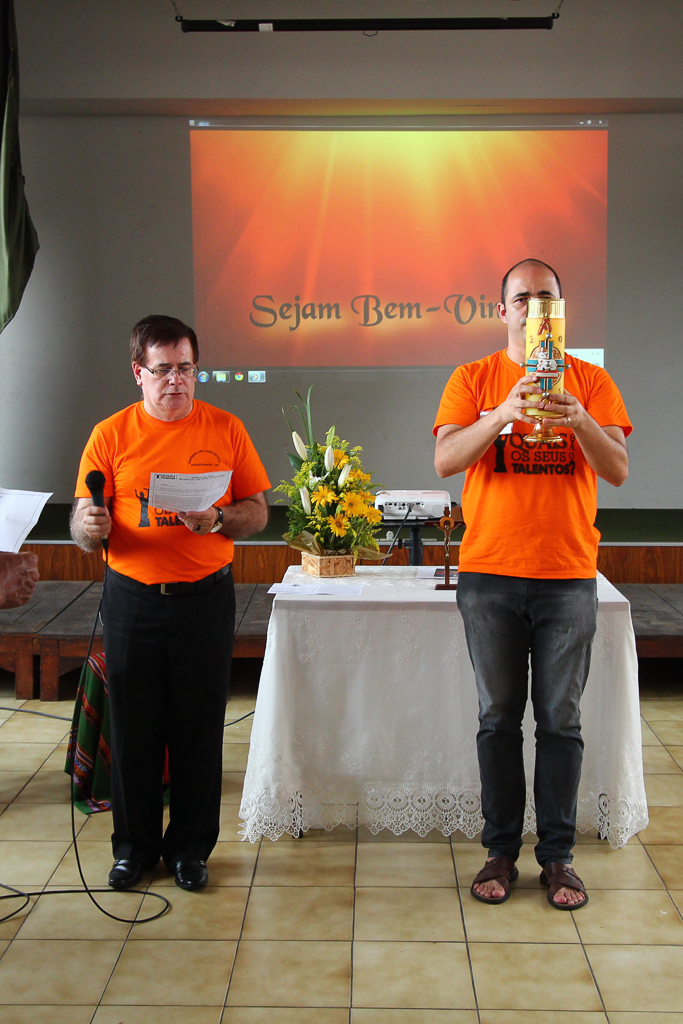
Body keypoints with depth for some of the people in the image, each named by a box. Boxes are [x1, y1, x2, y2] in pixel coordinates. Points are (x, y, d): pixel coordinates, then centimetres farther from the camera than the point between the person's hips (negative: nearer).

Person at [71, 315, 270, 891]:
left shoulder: (225, 429, 4)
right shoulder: (110, 435, 3)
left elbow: (258, 512, 4)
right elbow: (82, 528, 2)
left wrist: (218, 519, -16)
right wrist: (90, 527, -21)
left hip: (205, 599, 0)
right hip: (131, 599, 0)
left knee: (199, 728, 5)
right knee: (133, 728, 6)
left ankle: (191, 847, 22)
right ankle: (135, 846, 25)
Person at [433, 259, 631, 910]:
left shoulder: (591, 382, 6)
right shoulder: (473, 380, 5)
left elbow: (617, 471, -5)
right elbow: (444, 461, -10)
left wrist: (579, 420, -24)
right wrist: (505, 413, -24)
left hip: (567, 575, 0)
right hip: (490, 574, 0)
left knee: (560, 720, 5)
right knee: (499, 717, 7)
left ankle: (557, 855, 18)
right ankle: (501, 850, 20)